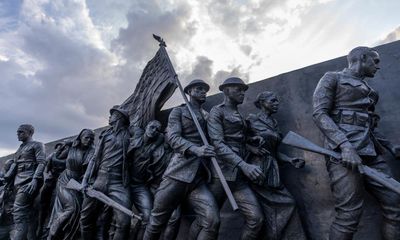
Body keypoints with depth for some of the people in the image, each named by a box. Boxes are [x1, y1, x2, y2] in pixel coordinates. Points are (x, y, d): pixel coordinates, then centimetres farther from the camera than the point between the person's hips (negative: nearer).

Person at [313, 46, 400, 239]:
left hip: (370, 152, 8)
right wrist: (345, 145, -22)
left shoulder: (367, 88, 27)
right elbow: (319, 113, -11)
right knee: (349, 215, -11)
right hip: (344, 150, -8)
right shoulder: (333, 78, 4)